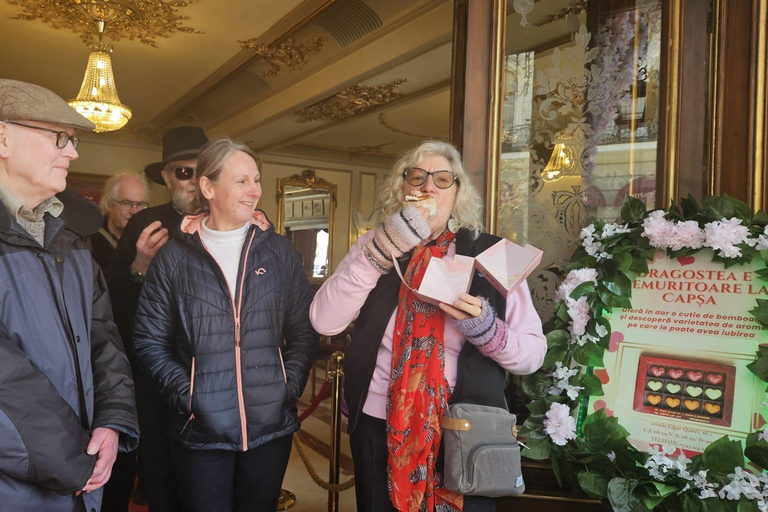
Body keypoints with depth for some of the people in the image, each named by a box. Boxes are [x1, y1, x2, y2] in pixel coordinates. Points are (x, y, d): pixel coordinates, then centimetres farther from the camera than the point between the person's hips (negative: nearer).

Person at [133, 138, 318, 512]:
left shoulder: (279, 251, 2)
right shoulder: (174, 258, -2)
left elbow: (304, 330, 4)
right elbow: (149, 340, -1)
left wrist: (291, 385, -6)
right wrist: (186, 394, -10)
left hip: (271, 426, 2)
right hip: (200, 431, -2)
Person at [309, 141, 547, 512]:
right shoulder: (373, 247, 1)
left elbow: (533, 353, -4)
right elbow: (324, 321, -13)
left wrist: (484, 327, -23)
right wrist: (383, 249, -20)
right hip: (378, 424, 2)